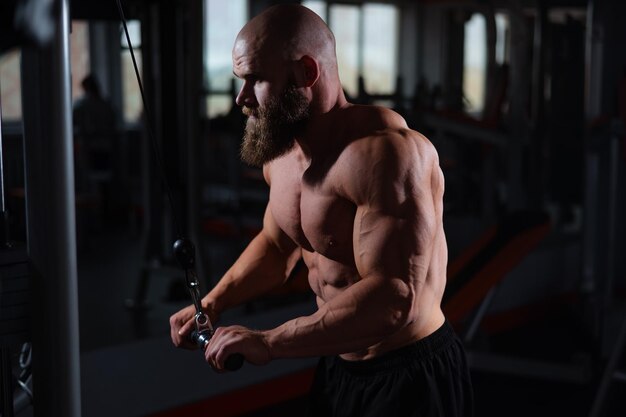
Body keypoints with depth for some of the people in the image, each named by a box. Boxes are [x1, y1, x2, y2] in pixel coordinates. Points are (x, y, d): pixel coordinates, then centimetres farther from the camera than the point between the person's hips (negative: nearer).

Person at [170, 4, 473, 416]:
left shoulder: (382, 151, -26)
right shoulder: (280, 152, 1)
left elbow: (393, 300, -33)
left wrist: (268, 342, -30)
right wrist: (212, 304, 6)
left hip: (410, 378, -8)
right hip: (338, 366, 8)